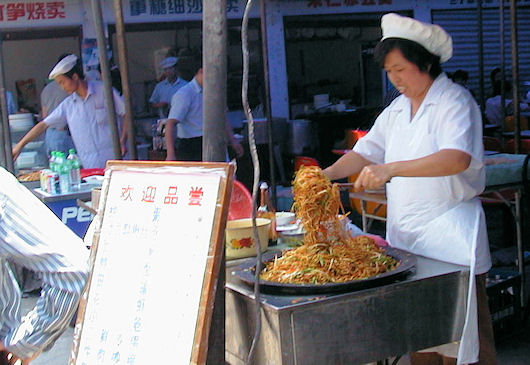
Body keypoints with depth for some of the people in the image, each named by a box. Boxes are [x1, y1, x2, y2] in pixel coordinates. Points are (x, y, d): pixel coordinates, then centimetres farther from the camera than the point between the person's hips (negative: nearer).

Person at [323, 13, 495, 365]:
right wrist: (326, 175, -1)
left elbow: (458, 159, -26)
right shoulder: (397, 109, 14)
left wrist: (390, 169, -33)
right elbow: (366, 151, 17)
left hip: (450, 229, -7)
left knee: (463, 329, -1)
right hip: (404, 229, 7)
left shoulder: (454, 100, -10)